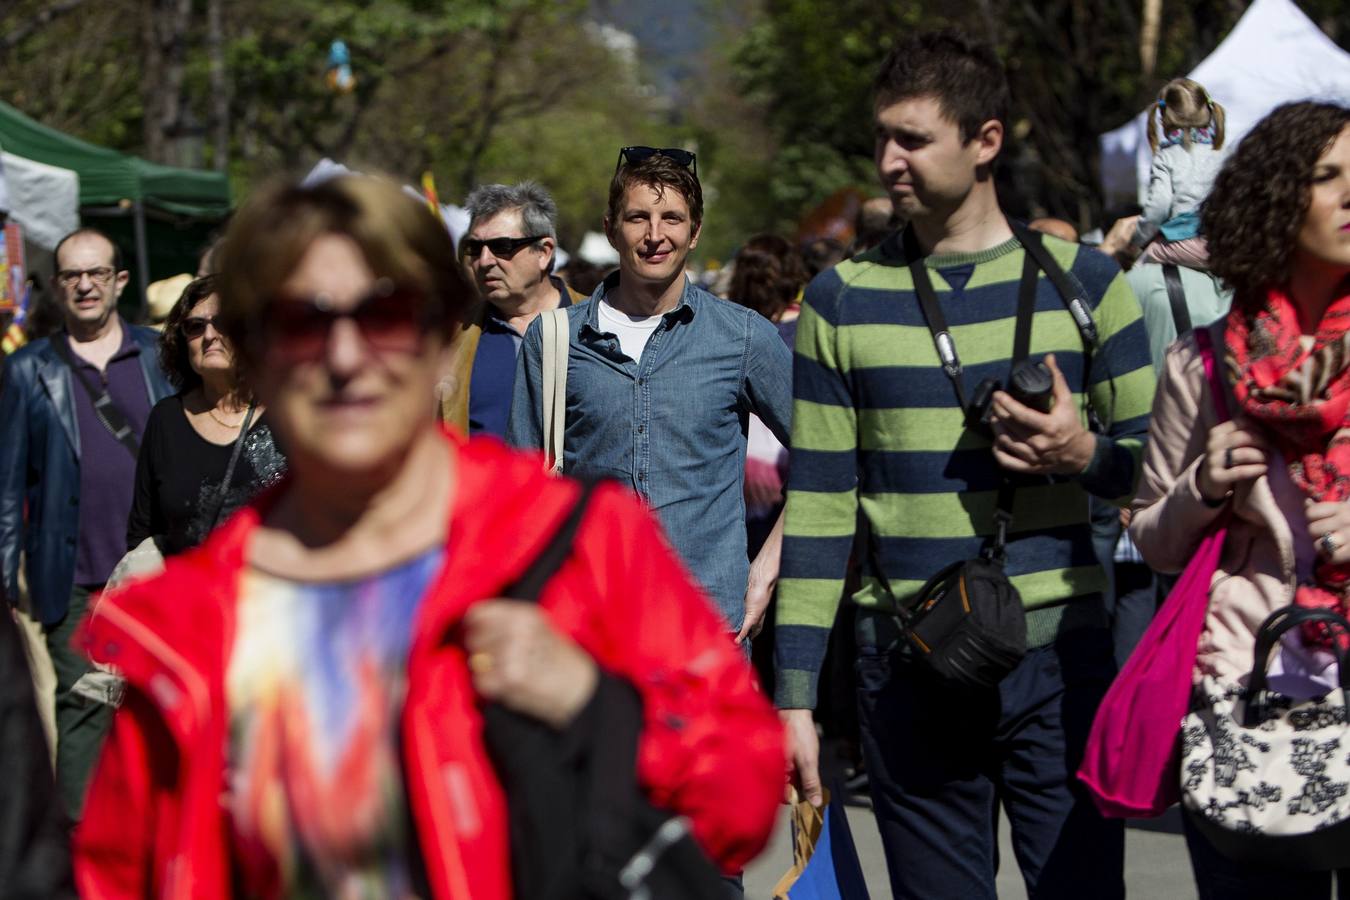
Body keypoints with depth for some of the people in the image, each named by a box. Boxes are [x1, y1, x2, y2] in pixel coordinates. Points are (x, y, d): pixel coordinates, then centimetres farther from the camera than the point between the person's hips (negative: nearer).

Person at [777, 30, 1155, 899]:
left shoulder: (1079, 278, 4)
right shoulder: (841, 300, 5)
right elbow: (817, 504, 4)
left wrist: (1085, 454, -15)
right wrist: (796, 696, 0)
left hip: (1059, 658, -1)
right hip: (906, 667, 1)